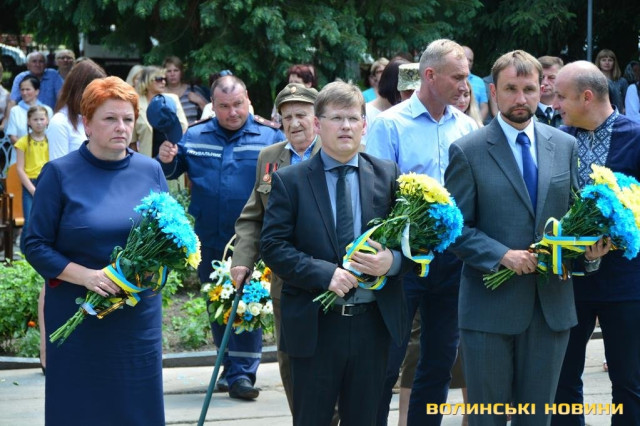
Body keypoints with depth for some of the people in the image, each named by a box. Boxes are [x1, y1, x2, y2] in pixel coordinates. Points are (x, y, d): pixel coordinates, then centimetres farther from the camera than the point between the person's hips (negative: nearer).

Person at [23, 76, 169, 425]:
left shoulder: (150, 171, 5)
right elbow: (36, 245, -5)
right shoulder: (59, 173, -4)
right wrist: (85, 276, -19)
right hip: (77, 315, -3)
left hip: (139, 315, 3)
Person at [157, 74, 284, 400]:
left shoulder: (270, 137, -3)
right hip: (208, 239, 4)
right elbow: (171, 172, 14)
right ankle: (231, 368, 26)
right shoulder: (195, 137, 6)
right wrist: (166, 160, -8)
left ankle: (242, 373, 1)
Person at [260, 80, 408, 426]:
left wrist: (392, 260, -16)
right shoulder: (289, 181, -1)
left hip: (373, 323, 2)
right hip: (315, 325, -2)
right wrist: (325, 273, -19)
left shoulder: (388, 176, 5)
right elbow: (273, 246, -7)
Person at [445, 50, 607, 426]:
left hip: (552, 305, 4)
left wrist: (588, 244, -7)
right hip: (490, 306, -4)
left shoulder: (566, 146, 8)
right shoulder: (468, 151, -4)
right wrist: (503, 255, -19)